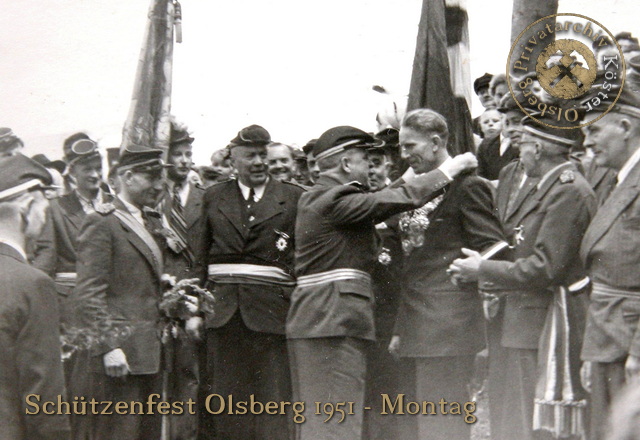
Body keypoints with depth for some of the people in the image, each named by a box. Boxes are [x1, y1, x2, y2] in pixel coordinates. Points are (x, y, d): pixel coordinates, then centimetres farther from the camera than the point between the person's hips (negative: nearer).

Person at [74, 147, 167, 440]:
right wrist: (109, 346, -20)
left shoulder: (153, 225, 20)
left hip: (150, 352, 9)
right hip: (120, 354, -8)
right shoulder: (101, 223, -8)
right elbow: (89, 292, -14)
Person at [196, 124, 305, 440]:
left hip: (271, 310, -2)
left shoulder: (293, 198, 6)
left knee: (273, 401, -5)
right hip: (222, 307, 3)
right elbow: (201, 257, 13)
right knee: (224, 399, 4)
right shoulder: (214, 197, 15)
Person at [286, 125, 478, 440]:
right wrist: (450, 169, -5)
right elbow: (403, 199, -15)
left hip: (310, 317, 10)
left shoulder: (314, 198, 17)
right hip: (335, 319, -10)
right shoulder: (337, 199, -14)